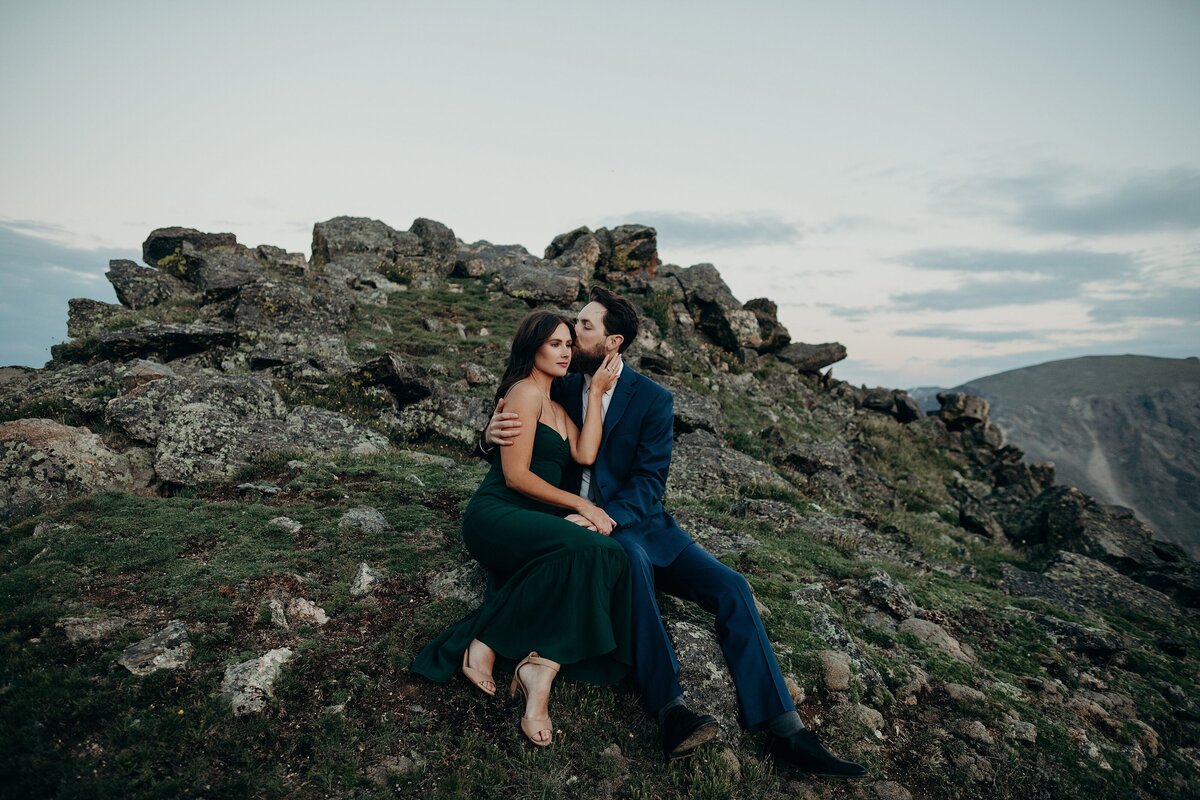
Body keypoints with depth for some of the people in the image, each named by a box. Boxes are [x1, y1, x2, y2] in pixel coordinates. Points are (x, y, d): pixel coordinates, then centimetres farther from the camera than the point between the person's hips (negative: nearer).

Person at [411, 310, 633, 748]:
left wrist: (597, 390, 5)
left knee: (610, 560, -20)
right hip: (497, 516, -7)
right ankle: (486, 644, -17)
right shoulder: (525, 392, -4)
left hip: (532, 525, 8)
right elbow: (515, 475, -13)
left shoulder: (556, 407, 22)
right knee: (582, 549, -34)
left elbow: (585, 454, 3)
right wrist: (580, 505, -11)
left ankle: (542, 665, -25)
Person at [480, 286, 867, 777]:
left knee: (730, 588, -16)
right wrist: (493, 436, -18)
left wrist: (608, 518, -29)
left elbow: (649, 482, -10)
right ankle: (670, 711, -37)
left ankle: (784, 732, -12)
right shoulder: (562, 389, 5)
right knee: (630, 557, -37)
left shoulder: (653, 400, -3)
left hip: (638, 522, 1)